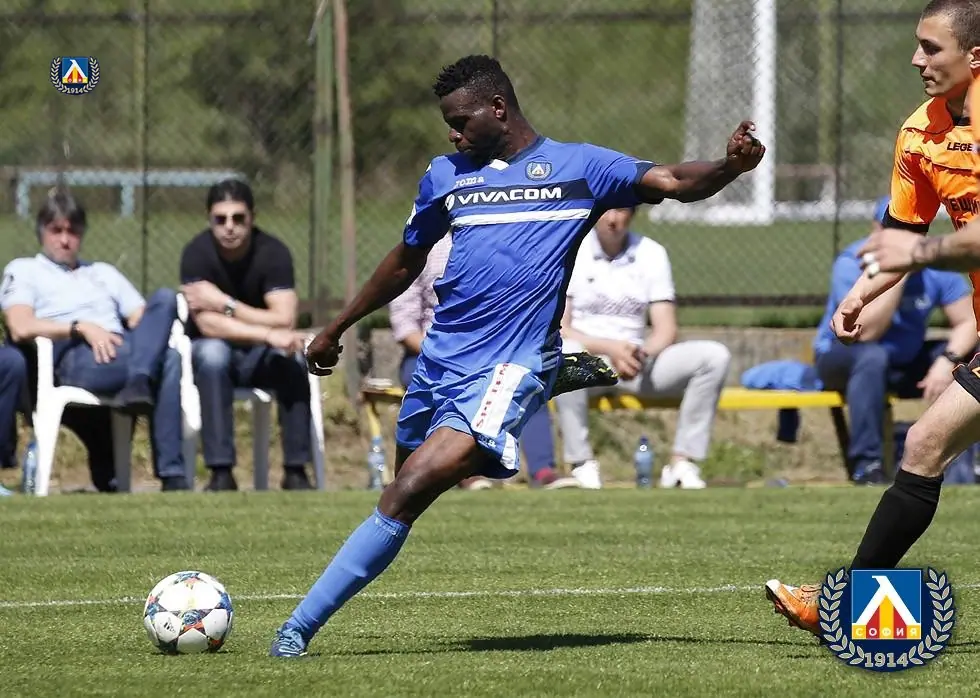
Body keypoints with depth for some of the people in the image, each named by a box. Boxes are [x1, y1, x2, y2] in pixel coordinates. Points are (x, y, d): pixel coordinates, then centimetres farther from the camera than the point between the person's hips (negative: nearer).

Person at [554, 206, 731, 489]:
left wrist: (643, 354, -21)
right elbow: (557, 329, -9)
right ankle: (582, 464, -32)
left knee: (715, 356, -18)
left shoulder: (652, 254, 7)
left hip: (637, 362, 4)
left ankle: (682, 462, -19)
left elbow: (666, 330, 2)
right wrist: (609, 348, -24)